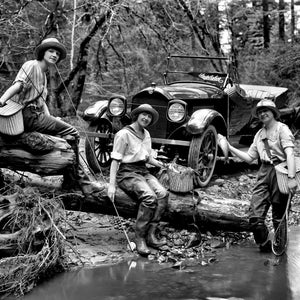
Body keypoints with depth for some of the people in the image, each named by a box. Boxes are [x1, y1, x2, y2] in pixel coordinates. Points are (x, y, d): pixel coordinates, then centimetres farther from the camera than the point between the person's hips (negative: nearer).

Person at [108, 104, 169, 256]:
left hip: (143, 171, 7)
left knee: (162, 194, -23)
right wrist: (111, 185, -17)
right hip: (127, 172, -7)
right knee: (149, 197, -32)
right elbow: (115, 160, -10)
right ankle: (140, 239, -23)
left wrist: (158, 163, 4)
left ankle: (151, 234, -21)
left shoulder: (146, 134, 16)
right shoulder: (124, 134, -8)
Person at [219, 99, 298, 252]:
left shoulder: (282, 129, -1)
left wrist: (291, 177, -24)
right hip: (264, 172, 6)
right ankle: (266, 245, 14)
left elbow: (289, 154, -13)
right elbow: (249, 157, 22)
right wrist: (230, 148, 13)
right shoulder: (259, 134, 21)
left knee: (279, 216, 0)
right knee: (254, 216, -2)